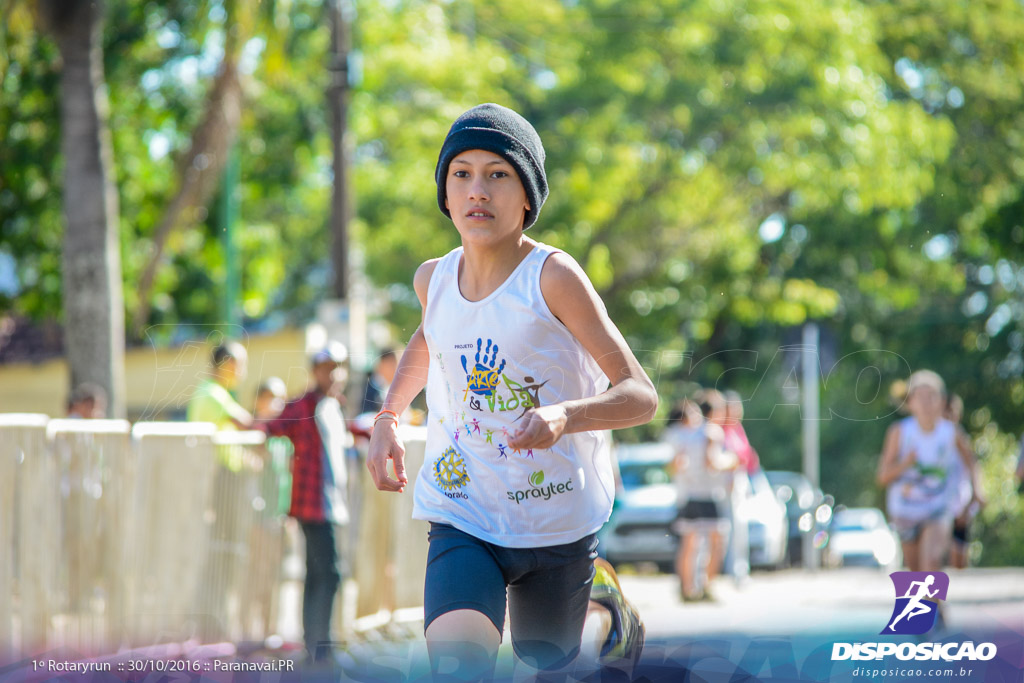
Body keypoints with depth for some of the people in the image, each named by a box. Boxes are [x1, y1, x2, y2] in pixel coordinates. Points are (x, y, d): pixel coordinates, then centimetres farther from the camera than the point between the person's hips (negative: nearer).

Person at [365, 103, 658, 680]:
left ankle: (607, 611, 54)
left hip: (556, 518, -2)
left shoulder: (553, 277, -18)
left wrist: (564, 416, -37)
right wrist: (388, 417, 10)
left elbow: (641, 397, -19)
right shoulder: (434, 279, -3)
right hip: (462, 515, 2)